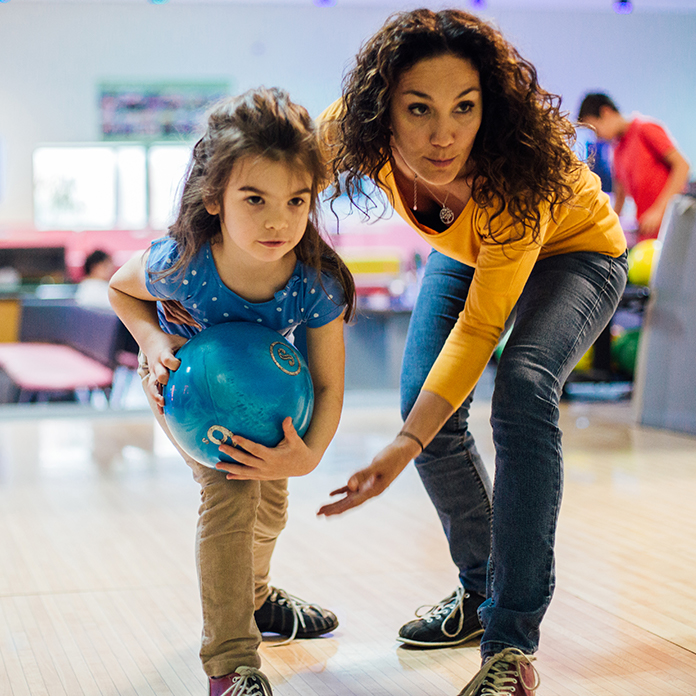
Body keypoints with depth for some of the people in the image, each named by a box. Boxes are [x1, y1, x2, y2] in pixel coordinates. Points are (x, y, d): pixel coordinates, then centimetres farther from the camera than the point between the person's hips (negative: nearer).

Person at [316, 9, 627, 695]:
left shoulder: (518, 178, -41)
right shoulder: (351, 134, -30)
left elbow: (481, 325, -34)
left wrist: (405, 447, -40)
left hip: (572, 252, -5)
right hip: (465, 252, 6)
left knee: (522, 387, -30)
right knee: (424, 403, -6)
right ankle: (480, 590, 19)